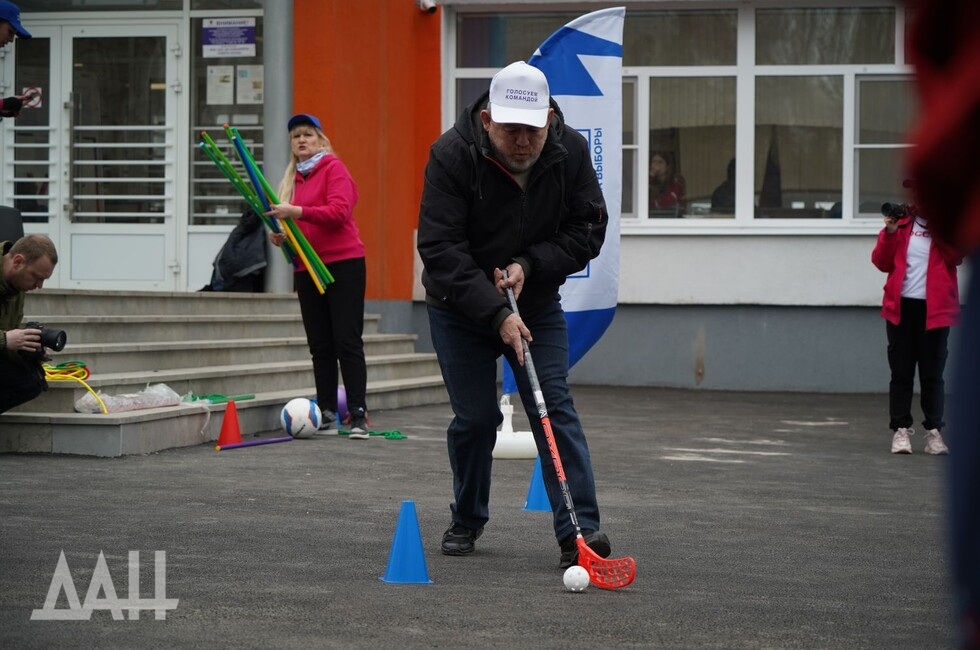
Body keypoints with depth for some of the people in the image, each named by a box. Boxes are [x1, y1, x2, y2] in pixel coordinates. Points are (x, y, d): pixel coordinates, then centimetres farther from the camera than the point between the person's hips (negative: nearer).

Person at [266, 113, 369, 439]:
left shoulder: (334, 168, -4)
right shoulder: (294, 177, 16)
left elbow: (339, 212, -19)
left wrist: (297, 212, -26)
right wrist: (280, 235, 3)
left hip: (343, 265, -7)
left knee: (348, 342, -9)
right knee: (320, 347, 8)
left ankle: (358, 415, -11)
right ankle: (327, 414, 11)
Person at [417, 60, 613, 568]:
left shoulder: (570, 152, -13)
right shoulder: (452, 155, -24)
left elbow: (588, 231, -7)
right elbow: (440, 248, -26)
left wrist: (529, 266, -22)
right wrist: (497, 314, -32)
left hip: (537, 304, 2)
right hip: (461, 310, -2)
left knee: (555, 407, -10)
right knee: (475, 417, 0)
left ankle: (579, 531, -15)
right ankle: (467, 520, 23)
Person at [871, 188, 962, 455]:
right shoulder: (901, 220, 10)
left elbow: (956, 255, -11)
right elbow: (882, 262, 6)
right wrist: (890, 232, -7)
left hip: (935, 307, -2)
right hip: (901, 305, 2)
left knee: (932, 373, 1)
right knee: (901, 372, 2)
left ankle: (934, 431, 6)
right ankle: (900, 430, 5)